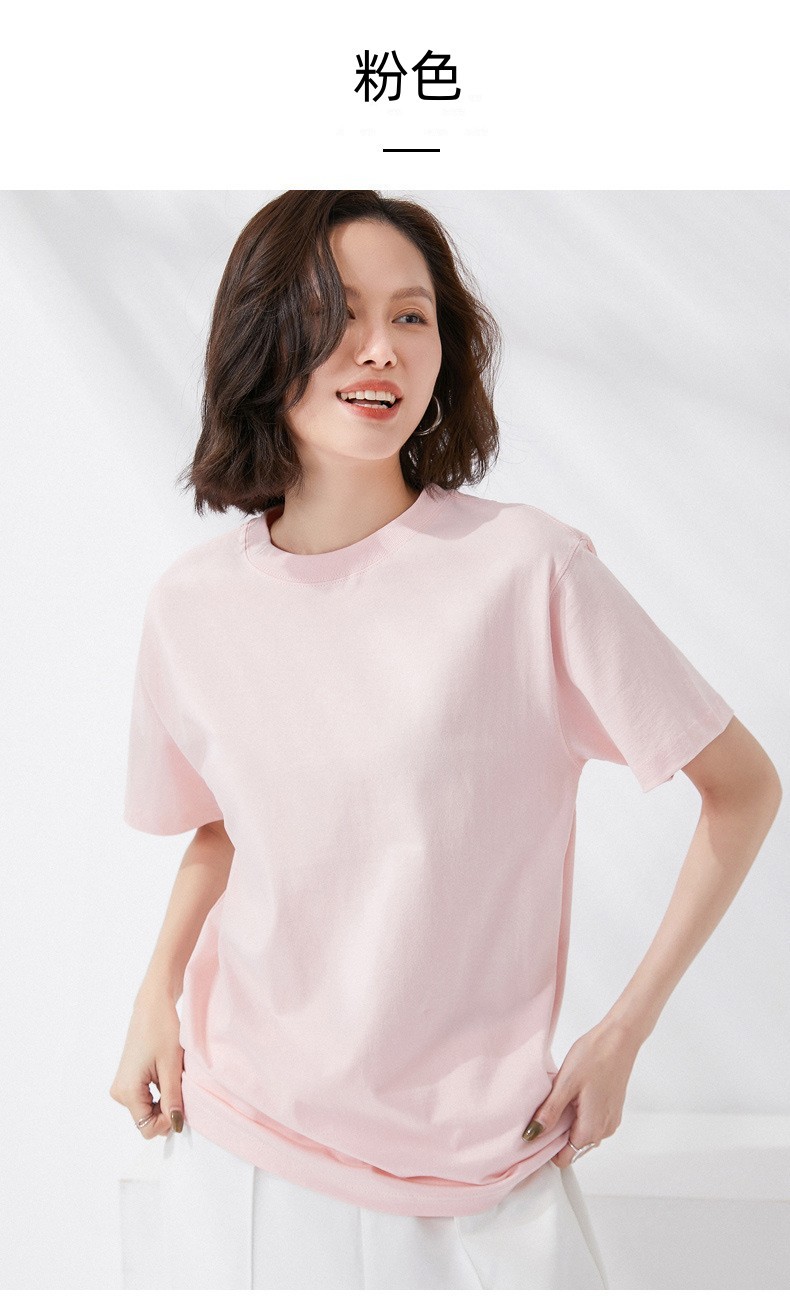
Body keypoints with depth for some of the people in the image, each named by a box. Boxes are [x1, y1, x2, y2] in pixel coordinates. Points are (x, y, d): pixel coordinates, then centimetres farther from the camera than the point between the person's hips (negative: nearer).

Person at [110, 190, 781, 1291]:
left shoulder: (530, 569, -17)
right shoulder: (193, 603, -4)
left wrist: (623, 1034, -7)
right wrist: (158, 992, -1)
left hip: (480, 1163, -2)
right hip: (244, 1146, 3)